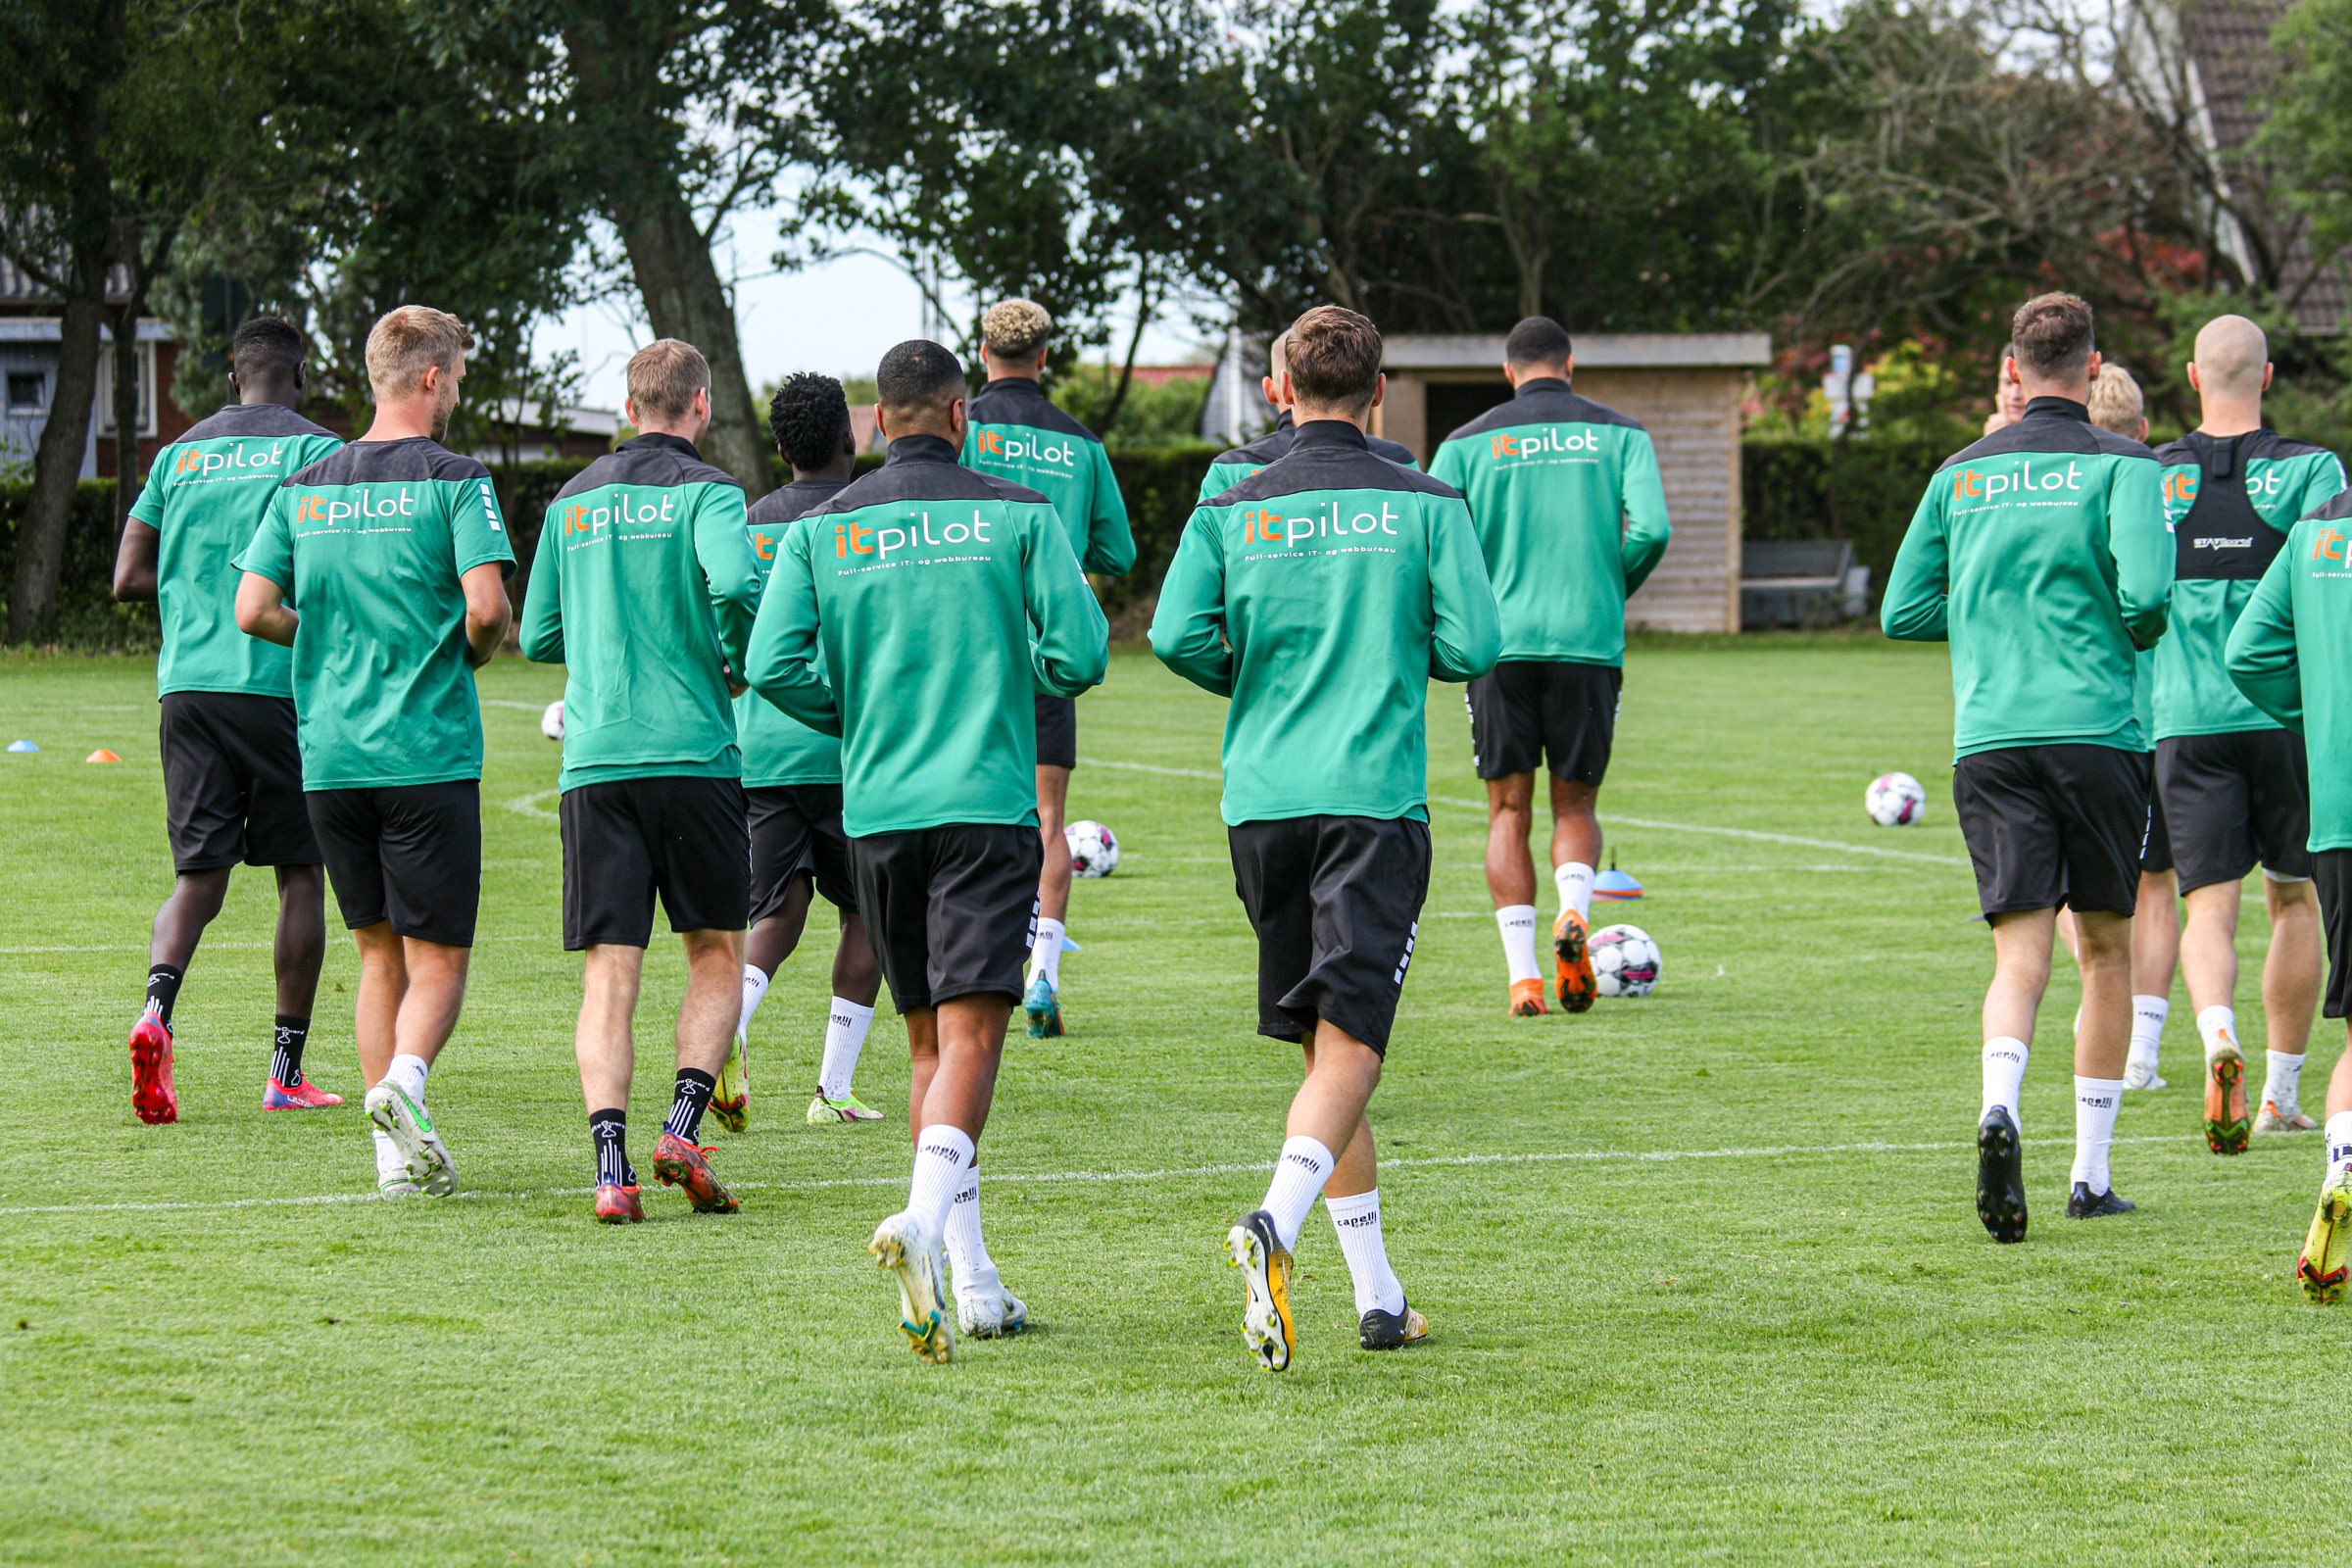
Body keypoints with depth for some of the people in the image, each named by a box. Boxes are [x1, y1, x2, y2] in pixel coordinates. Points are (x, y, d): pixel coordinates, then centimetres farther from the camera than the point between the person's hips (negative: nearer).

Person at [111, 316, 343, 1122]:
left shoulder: (180, 452, 13)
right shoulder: (315, 449, 0)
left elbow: (128, 578, 11)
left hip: (187, 685, 4)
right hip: (282, 685, -3)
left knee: (198, 872, 6)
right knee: (301, 873, 7)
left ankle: (157, 1004, -23)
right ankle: (287, 1070, 8)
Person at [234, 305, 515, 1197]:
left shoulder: (304, 488, 9)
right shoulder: (455, 480, -6)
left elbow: (254, 609, 3)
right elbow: (487, 605, -17)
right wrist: (473, 653, 5)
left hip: (329, 755, 5)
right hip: (429, 755, -5)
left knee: (378, 955, 14)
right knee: (439, 959, 1)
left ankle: (397, 1155, 8)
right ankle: (404, 1079, -27)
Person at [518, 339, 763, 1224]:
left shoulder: (574, 501, 13)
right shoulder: (704, 490, -1)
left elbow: (538, 638, 15)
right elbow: (734, 584, -20)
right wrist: (738, 664, -1)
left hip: (593, 760, 3)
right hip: (693, 753, -3)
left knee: (608, 972, 1)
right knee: (716, 956, 12)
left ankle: (610, 1164, -13)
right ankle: (684, 1126, -6)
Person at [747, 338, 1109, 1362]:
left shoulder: (821, 529, 6)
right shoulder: (1019, 515, 0)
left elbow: (774, 663, -4)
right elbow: (1079, 653, -5)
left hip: (877, 811, 3)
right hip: (988, 805, -3)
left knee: (930, 1043, 14)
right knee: (971, 1034, -11)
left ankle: (972, 1283, 14)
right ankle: (924, 1219, -36)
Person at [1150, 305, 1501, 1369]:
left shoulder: (1231, 513, 5)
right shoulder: (1426, 507, 1)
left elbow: (1177, 636, -6)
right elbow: (1475, 647, -5)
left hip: (1262, 801, 3)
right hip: (1376, 801, -3)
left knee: (1323, 1049, 13)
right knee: (1350, 1045, -9)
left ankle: (1378, 1296, 16)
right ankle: (1277, 1223, -36)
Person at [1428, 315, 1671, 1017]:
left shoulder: (1467, 444, 6)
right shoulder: (1619, 433, 7)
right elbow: (1650, 530, -6)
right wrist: (1611, 590, 12)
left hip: (1499, 643, 0)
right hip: (1590, 644, 0)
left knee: (1509, 812, 7)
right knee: (1576, 803, 13)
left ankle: (1522, 977, -3)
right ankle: (1573, 913, -16)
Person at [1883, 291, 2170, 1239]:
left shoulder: (1961, 475, 11)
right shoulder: (2123, 467, 0)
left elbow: (1903, 612, 12)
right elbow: (2145, 592, -13)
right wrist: (2129, 639, 9)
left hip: (1988, 737, 2)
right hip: (2097, 729, -2)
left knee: (2021, 953, -4)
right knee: (2107, 948, 12)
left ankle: (1999, 1108, -34)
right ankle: (2091, 1176, 13)